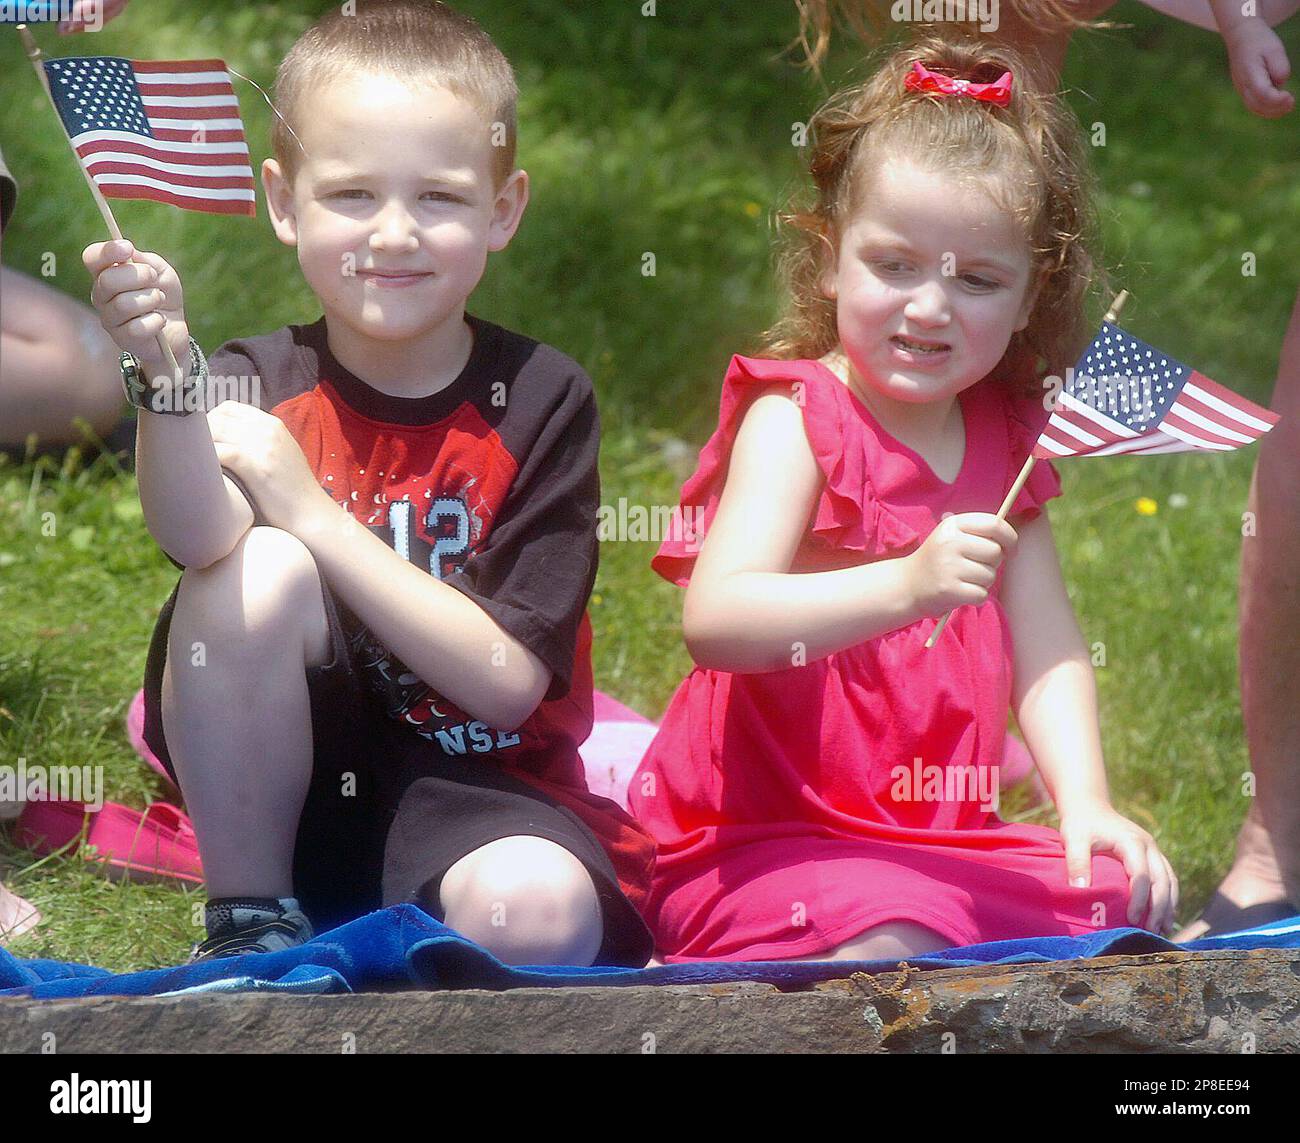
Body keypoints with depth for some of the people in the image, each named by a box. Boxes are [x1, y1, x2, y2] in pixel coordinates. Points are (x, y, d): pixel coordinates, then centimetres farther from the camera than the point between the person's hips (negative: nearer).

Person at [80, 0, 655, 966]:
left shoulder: (541, 399, -7)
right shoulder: (263, 382, -5)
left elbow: (508, 683, -14)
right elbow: (199, 539, -28)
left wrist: (311, 509, -18)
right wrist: (165, 370, -47)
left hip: (475, 789, -1)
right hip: (274, 794, 1)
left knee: (533, 913, -35)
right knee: (259, 571, -26)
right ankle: (252, 921, -11)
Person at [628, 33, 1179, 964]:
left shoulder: (1005, 438, 12)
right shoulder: (794, 421, -10)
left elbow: (1046, 650, 12)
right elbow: (715, 622, -26)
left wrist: (1086, 805, -4)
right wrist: (906, 587, -37)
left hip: (942, 839, 8)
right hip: (763, 843, -8)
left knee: (1124, 893, -6)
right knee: (891, 937, -33)